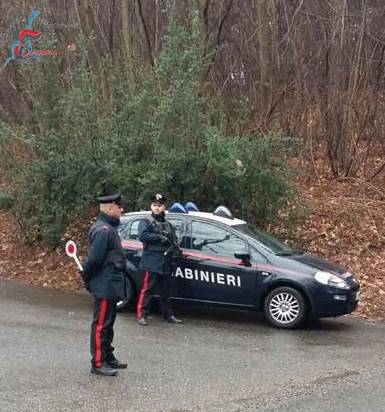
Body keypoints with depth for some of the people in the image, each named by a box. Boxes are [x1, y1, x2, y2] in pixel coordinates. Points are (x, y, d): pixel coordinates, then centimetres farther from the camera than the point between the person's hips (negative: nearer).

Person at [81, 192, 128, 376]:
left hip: (110, 285, 10)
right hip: (105, 286, -10)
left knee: (108, 323, 18)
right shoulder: (103, 230, -19)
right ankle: (98, 363, 5)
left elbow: (93, 259, 19)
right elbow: (94, 258, -24)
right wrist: (88, 278, -10)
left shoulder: (108, 228, 15)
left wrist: (87, 278, 15)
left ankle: (108, 357, 28)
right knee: (101, 325, -2)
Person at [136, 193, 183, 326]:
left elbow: (174, 240, 18)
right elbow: (142, 236, -17)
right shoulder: (146, 222, 0)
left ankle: (167, 315, 22)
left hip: (166, 262, 6)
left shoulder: (168, 224, 21)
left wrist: (174, 247, -4)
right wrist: (160, 237, -21)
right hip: (152, 261, -6)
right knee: (147, 289, -7)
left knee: (165, 291, 13)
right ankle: (141, 315, -1)